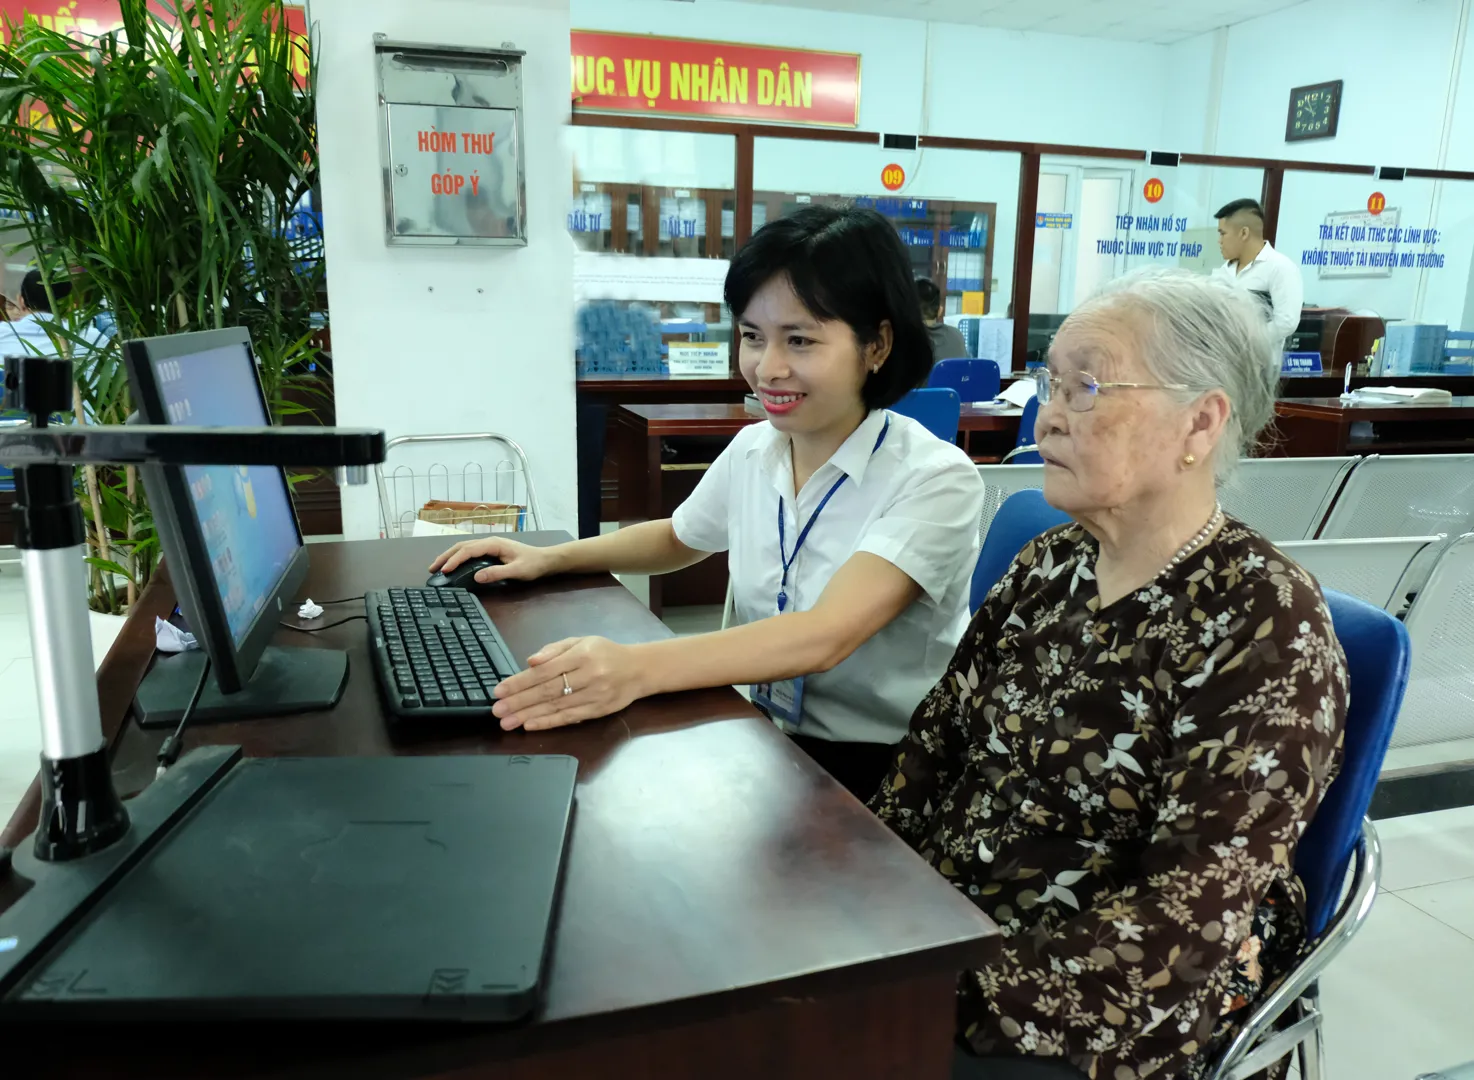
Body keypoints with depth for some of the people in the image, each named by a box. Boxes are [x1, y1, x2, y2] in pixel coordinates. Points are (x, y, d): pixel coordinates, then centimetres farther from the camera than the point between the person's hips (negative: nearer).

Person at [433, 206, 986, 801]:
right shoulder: (751, 451, 1)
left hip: (886, 774, -5)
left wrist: (638, 668, -44)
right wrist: (549, 559, 8)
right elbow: (676, 539, 22)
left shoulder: (935, 480, -18)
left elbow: (826, 635, -32)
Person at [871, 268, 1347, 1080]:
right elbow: (935, 744, 4)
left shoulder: (1266, 624, -17)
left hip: (1108, 1013, -5)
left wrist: (971, 1000, -23)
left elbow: (1190, 911, -21)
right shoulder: (1049, 565, 3)